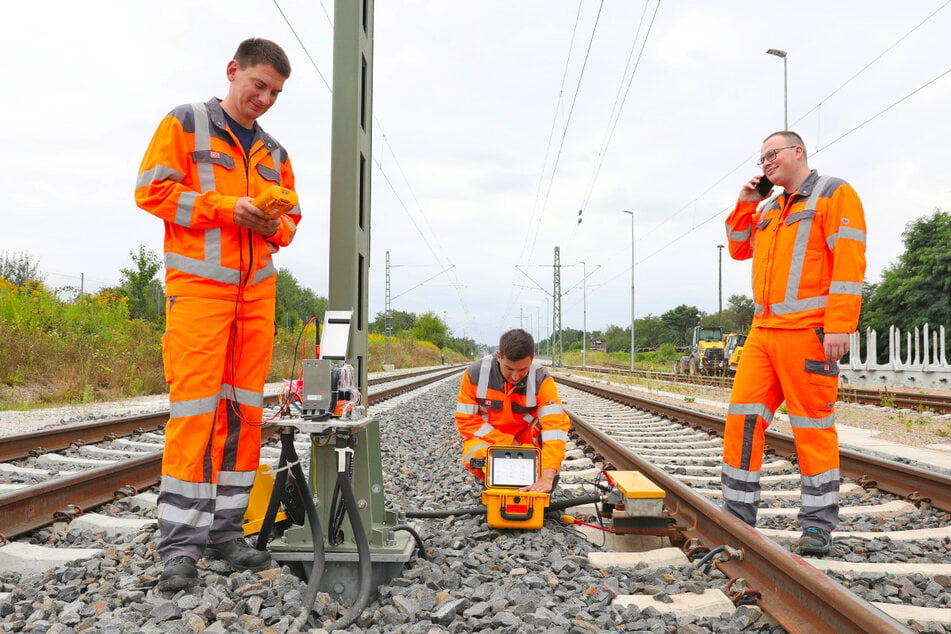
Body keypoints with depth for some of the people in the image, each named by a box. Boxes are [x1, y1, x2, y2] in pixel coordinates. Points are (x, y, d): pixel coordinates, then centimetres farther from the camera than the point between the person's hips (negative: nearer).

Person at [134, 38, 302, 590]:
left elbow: (292, 219, 22)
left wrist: (276, 226, -2)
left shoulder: (274, 153, 20)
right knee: (194, 407, -9)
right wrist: (228, 208, -13)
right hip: (198, 285, -5)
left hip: (257, 290, 6)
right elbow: (152, 188, -4)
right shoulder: (185, 123, 5)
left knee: (245, 408, 4)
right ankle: (181, 543, -2)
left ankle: (226, 529, 13)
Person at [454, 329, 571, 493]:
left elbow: (555, 424, -35)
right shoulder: (475, 373, -20)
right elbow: (466, 420, -16)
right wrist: (507, 442, -22)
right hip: (488, 439, 0)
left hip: (526, 439, 1)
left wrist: (547, 477, -48)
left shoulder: (542, 380, -24)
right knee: (475, 454, -35)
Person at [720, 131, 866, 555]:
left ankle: (818, 525, 11)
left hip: (808, 331, -7)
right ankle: (738, 517, 10)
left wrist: (839, 326, -19)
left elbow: (849, 262, -10)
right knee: (742, 419, 2)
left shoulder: (834, 194, 0)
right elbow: (739, 249, 31)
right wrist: (745, 205, 17)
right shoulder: (769, 209, 22)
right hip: (763, 330, 7)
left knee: (813, 427, -1)